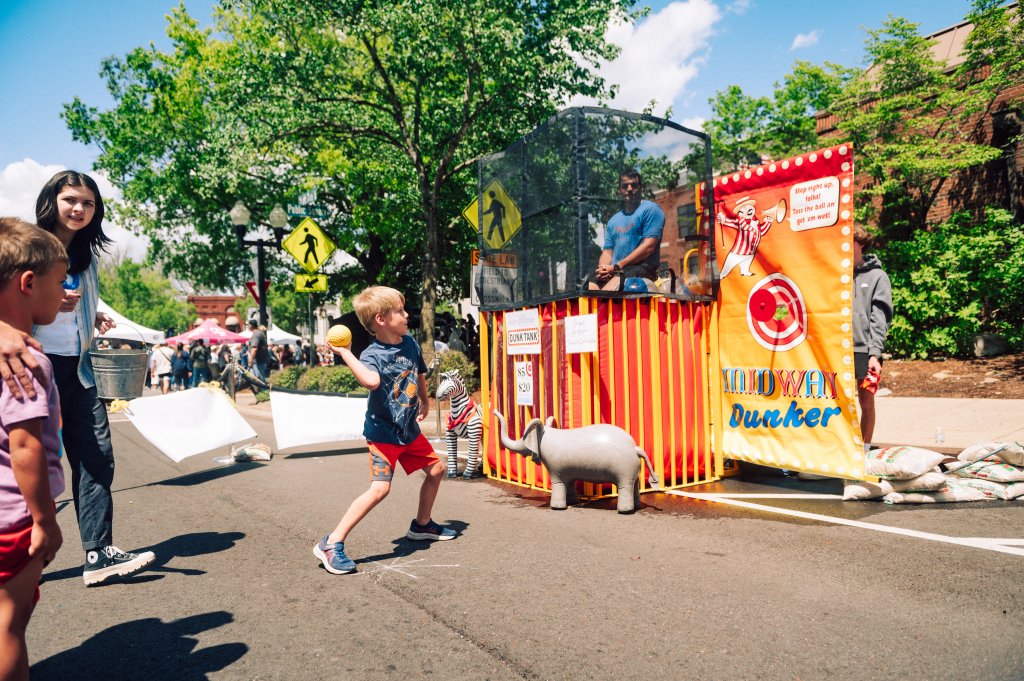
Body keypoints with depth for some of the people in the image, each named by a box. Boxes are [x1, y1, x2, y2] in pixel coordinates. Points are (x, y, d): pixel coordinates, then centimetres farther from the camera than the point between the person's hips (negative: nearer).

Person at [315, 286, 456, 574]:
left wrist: (424, 401, 31)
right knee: (380, 487, -19)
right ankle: (332, 543, -9)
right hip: (382, 432, -8)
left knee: (436, 469, 16)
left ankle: (422, 525, 37)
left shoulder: (410, 343, 0)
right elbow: (371, 381, -46)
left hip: (408, 429, 8)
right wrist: (345, 354, -40)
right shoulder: (372, 355, -21)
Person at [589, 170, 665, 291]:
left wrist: (616, 266, -13)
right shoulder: (613, 220, 24)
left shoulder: (650, 209, 3)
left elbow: (648, 247, -9)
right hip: (613, 272, 7)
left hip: (641, 267, -6)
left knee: (604, 296, -34)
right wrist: (603, 269, -6)